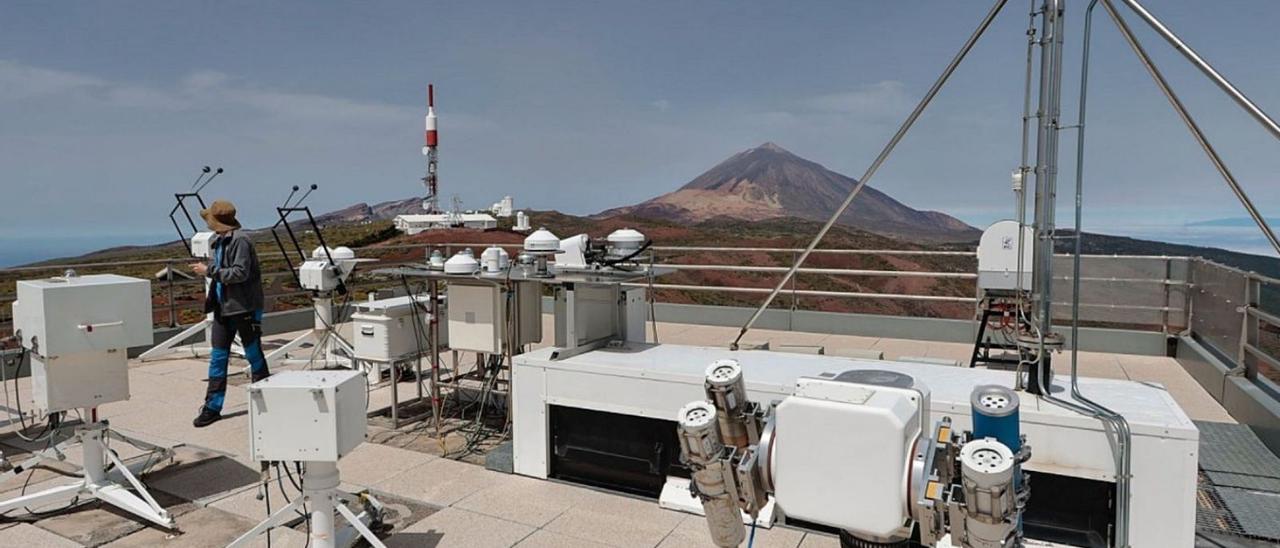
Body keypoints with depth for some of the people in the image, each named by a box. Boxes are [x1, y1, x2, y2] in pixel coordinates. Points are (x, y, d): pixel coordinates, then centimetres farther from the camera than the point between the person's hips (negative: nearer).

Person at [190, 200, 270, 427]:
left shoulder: (240, 241, -15)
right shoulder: (218, 242, 13)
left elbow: (240, 273, -22)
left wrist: (209, 270, -18)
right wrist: (211, 292, 12)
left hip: (244, 308, -8)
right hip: (223, 308, 8)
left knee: (254, 355, 5)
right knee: (218, 357, 8)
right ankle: (212, 407, 14)